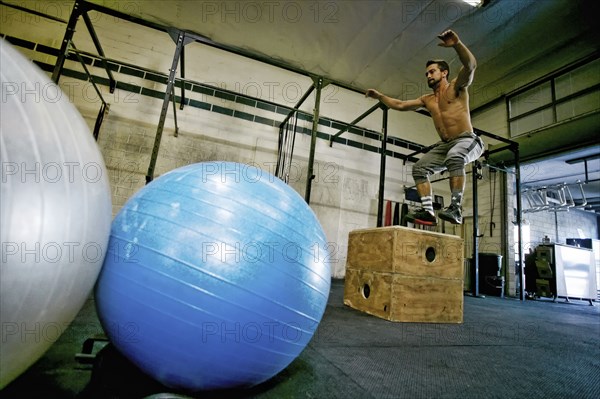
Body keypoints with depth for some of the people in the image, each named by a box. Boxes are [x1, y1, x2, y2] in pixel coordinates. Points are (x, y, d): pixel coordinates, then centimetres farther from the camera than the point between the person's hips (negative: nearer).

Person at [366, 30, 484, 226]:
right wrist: (379, 96, 23)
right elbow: (400, 105, 24)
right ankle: (427, 211, -19)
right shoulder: (427, 99, 19)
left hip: (467, 140, -7)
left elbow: (471, 65, -19)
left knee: (455, 157, -38)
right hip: (444, 144, 7)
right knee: (419, 167, -10)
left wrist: (457, 44, -33)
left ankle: (456, 207, -39)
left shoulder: (457, 86, 2)